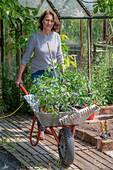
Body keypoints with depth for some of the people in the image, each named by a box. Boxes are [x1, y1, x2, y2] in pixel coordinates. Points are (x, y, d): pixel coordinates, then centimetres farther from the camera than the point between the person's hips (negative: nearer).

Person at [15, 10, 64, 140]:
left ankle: (47, 125, 23)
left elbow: (59, 57, 10)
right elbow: (26, 57, -4)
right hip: (38, 72, -3)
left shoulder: (56, 36, 0)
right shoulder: (35, 37, -9)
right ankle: (41, 129, 7)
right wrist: (19, 77, -6)